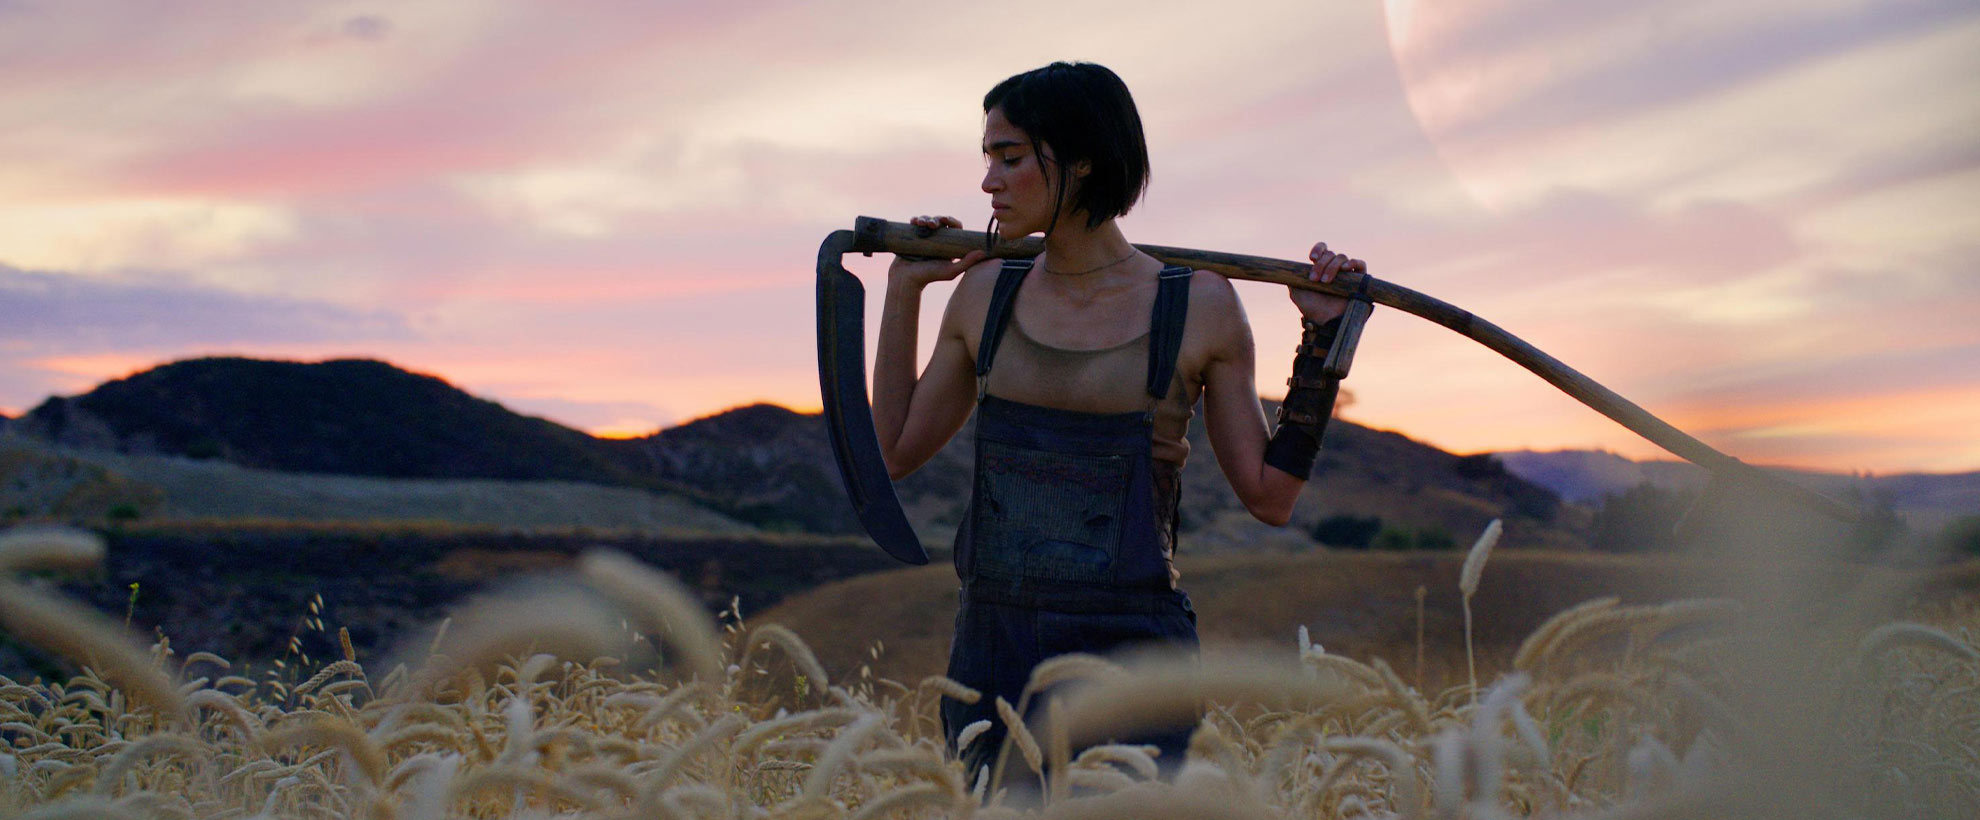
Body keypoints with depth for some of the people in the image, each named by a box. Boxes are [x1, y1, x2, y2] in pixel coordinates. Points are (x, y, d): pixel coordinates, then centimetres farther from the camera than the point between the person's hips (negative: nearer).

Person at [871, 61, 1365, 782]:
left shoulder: (1199, 306, -1)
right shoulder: (987, 294, 7)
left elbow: (1270, 497, 3)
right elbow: (896, 452, 16)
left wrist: (1324, 337, -1)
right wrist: (902, 290, 13)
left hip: (1129, 661, -3)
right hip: (995, 652, 4)